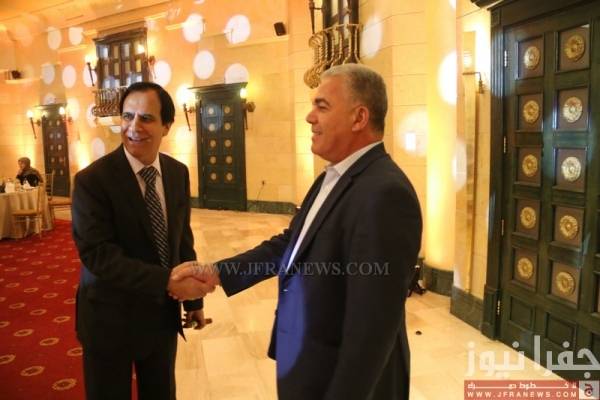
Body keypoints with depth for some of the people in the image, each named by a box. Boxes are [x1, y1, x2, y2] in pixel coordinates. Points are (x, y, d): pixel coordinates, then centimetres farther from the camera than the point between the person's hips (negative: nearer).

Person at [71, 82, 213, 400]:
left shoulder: (178, 173, -1)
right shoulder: (91, 180, -18)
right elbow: (98, 254, -24)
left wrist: (193, 298, 8)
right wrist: (167, 282, -32)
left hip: (163, 314, 5)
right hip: (110, 319, -4)